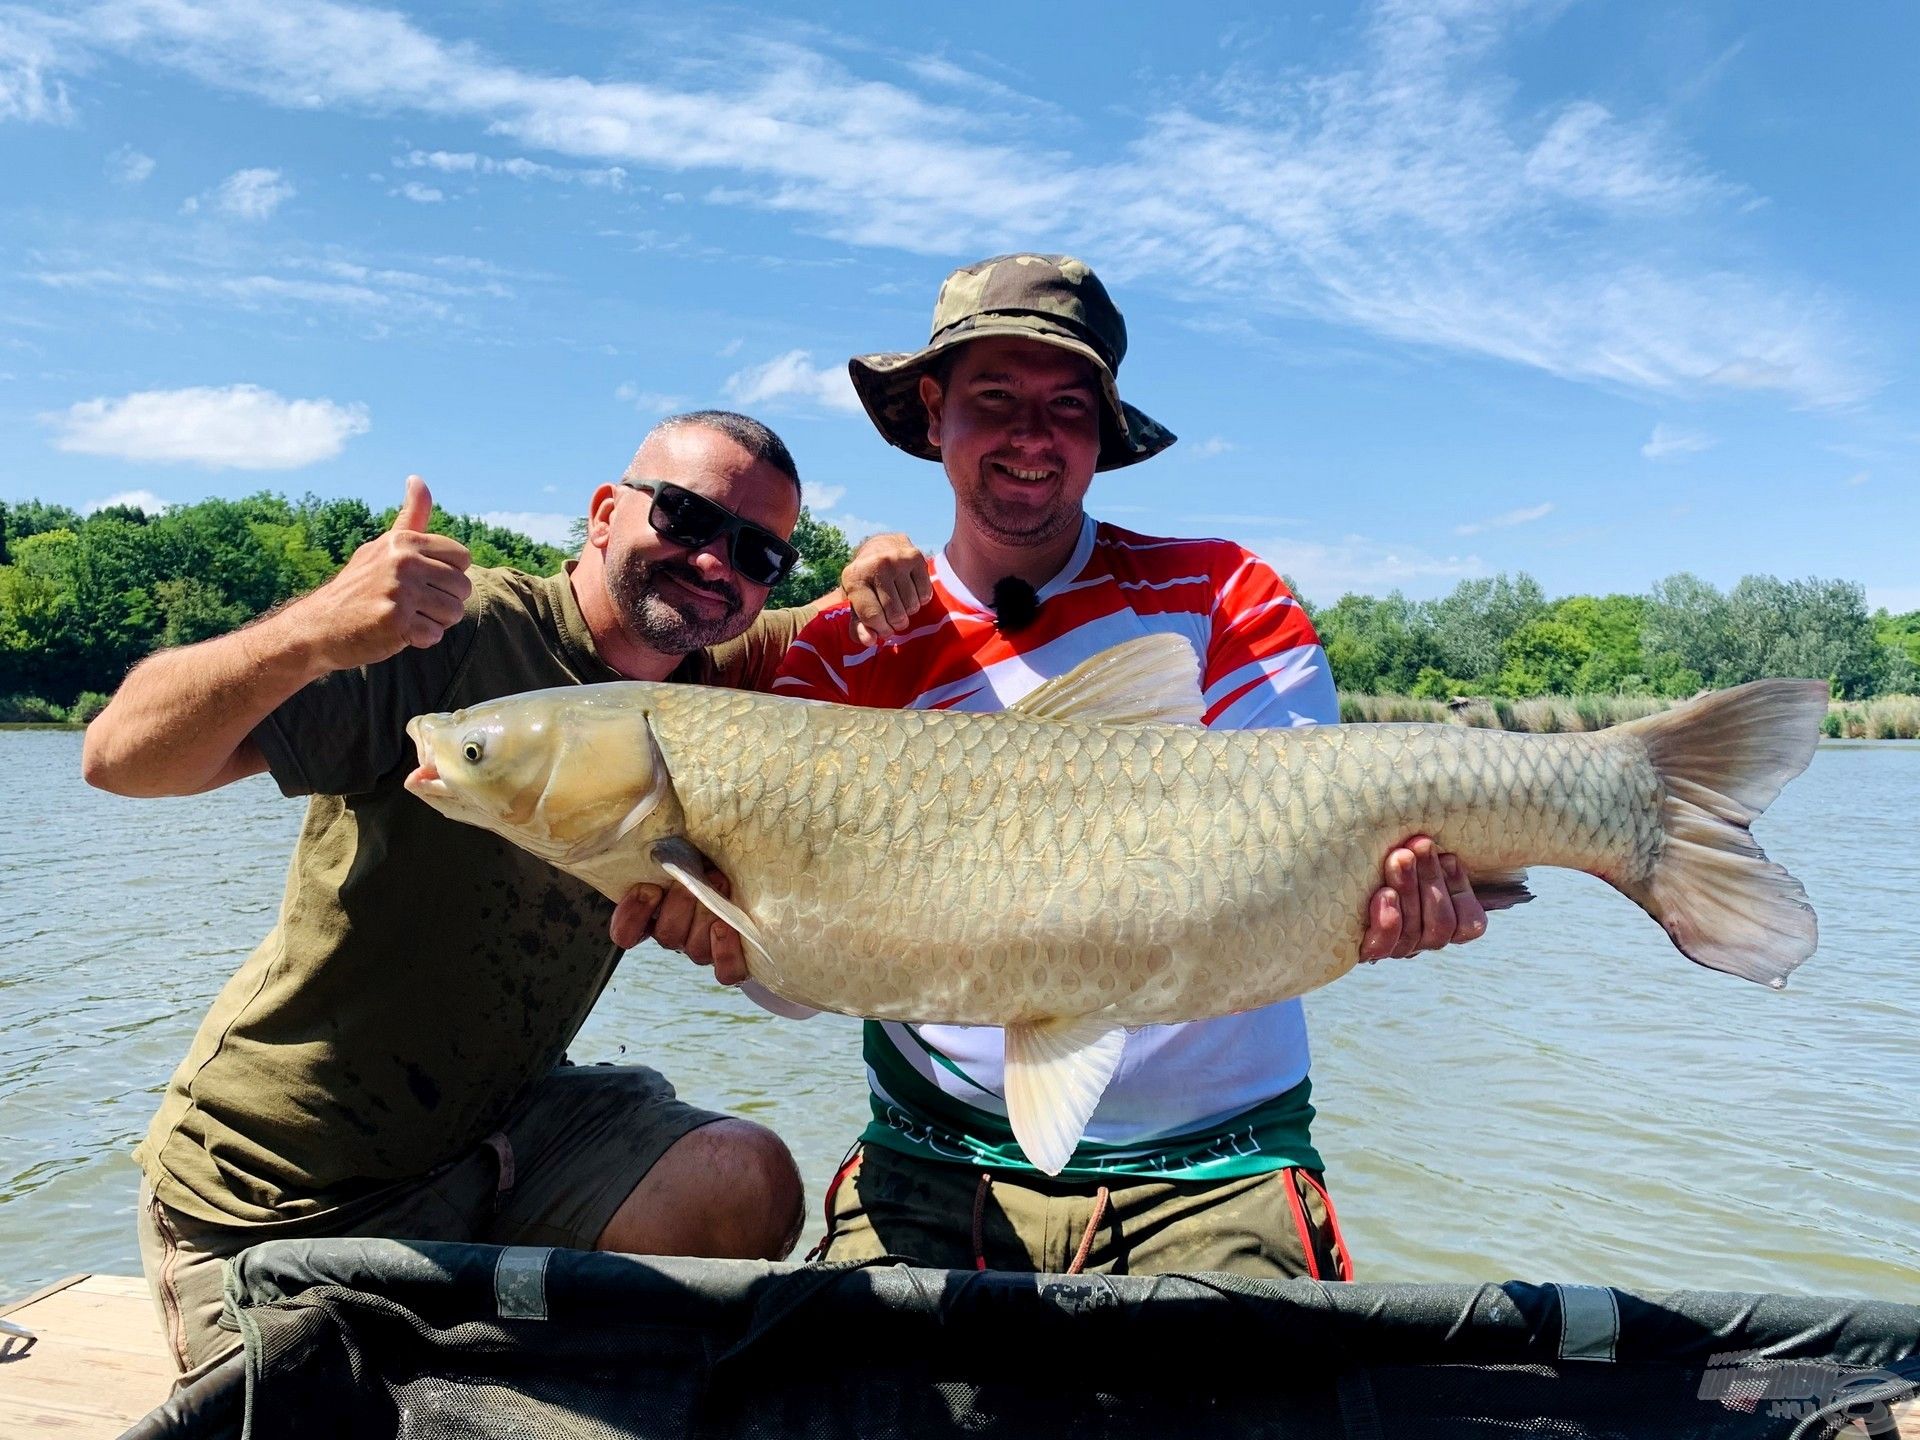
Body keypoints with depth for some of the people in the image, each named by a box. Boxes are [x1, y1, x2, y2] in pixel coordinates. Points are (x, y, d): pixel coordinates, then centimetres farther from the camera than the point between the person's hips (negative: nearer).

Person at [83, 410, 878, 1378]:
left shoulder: (701, 690, -1)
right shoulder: (457, 629, -23)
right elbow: (122, 760, -27)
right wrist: (316, 634, -47)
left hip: (503, 1134, 5)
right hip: (280, 1197, -4)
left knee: (748, 1186, -15)